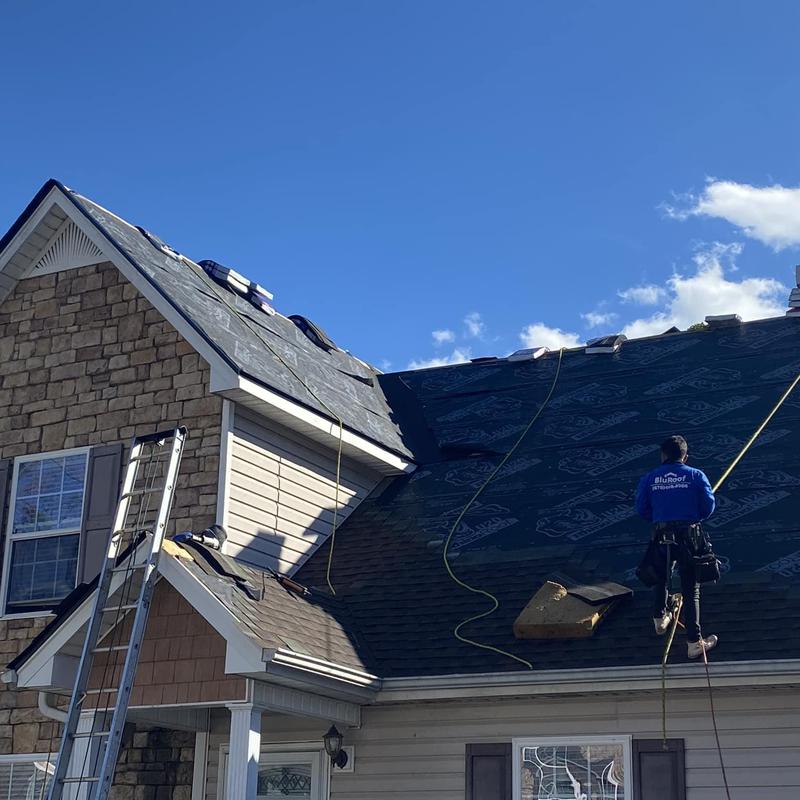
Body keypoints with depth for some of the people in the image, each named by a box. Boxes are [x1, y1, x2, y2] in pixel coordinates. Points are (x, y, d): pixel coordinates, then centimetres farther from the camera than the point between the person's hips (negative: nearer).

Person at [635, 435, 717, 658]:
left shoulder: (649, 478, 4)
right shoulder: (696, 476, 0)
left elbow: (641, 508, 4)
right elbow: (708, 506, -2)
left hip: (661, 536, 2)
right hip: (689, 535, -2)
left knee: (660, 577, 28)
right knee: (691, 589, 1)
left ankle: (660, 619, 44)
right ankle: (695, 642, -2)